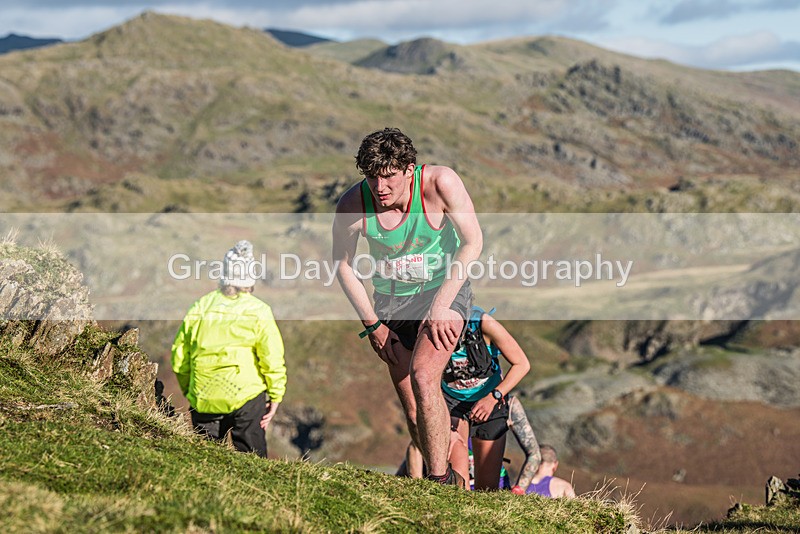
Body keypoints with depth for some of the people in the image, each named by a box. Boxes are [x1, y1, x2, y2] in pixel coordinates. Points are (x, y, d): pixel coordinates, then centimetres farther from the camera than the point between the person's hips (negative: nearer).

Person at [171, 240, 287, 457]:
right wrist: (276, 396, 1)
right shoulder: (258, 311, -5)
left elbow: (179, 358, 10)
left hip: (203, 400, 3)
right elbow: (272, 358, -9)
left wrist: (188, 390, 23)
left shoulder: (199, 308, 5)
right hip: (246, 397, -3)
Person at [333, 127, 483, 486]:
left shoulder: (440, 183, -23)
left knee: (423, 376, -26)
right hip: (391, 301, 3)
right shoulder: (352, 204, -18)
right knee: (412, 408, 4)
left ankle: (440, 480, -18)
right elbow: (343, 265, 0)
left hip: (444, 290, -3)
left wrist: (440, 306, -18)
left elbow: (472, 243, -14)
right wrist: (372, 324, -1)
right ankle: (443, 482, 20)